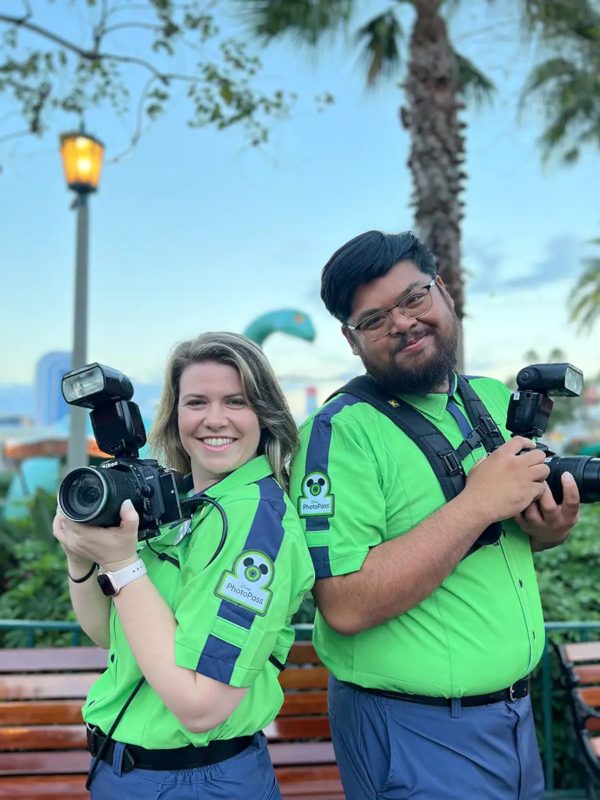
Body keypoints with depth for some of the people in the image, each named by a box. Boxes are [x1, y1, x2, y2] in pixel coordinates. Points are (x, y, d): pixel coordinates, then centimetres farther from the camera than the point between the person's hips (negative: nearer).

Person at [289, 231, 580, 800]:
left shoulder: (495, 400, 2)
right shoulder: (341, 431, -20)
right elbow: (346, 606, -27)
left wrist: (550, 531, -9)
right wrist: (478, 503, -27)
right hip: (415, 734, -6)